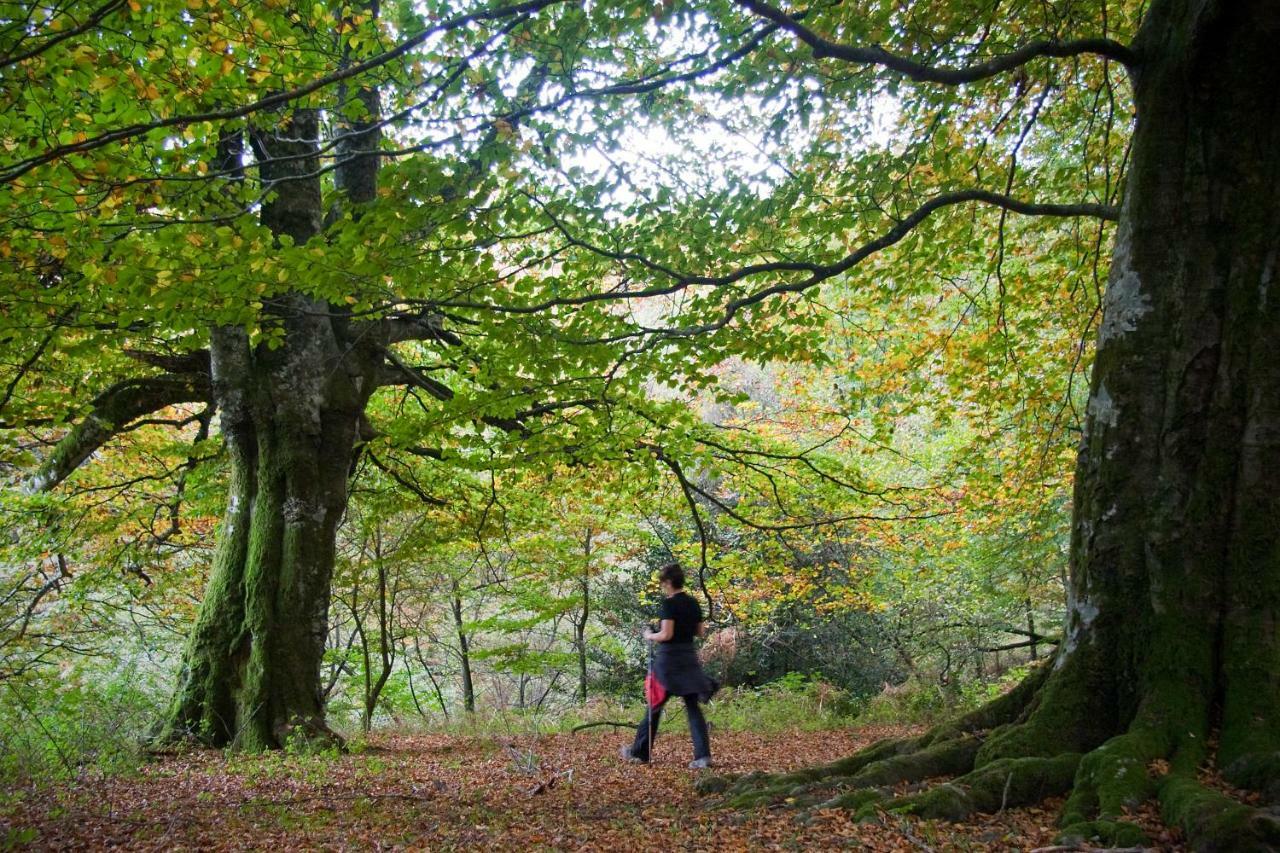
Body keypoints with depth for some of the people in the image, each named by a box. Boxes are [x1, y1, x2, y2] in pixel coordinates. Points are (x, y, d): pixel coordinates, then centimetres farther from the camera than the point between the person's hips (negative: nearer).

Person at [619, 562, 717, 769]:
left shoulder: (669, 603, -14)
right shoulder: (693, 603, 7)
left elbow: (666, 634, -19)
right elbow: (701, 631, 13)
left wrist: (650, 636, -2)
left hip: (669, 658, -6)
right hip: (689, 658, 6)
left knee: (654, 706, 7)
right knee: (693, 707, 4)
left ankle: (640, 752, 18)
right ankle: (703, 755, -5)